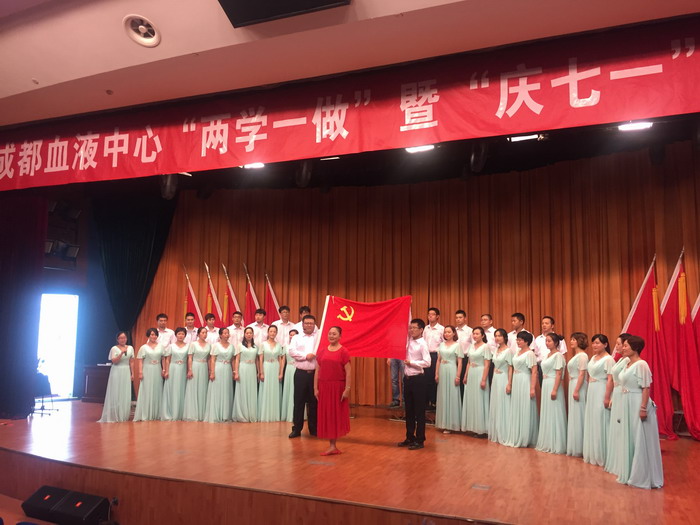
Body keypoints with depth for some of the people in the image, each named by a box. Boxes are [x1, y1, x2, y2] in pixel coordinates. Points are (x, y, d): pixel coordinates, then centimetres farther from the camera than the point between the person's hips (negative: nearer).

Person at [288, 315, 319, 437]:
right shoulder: (296, 337, 8)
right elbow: (292, 352, -6)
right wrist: (306, 356, -13)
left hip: (315, 373, 0)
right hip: (300, 373, 0)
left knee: (314, 401, 7)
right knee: (299, 401, 3)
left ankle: (314, 429, 18)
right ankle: (297, 428, 11)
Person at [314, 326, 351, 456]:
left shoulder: (343, 351, -6)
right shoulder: (321, 350, 7)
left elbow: (348, 372, -8)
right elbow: (317, 371, 7)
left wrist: (347, 389, -13)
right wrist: (315, 388, 3)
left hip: (338, 387, -4)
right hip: (324, 387, 4)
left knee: (337, 415, 4)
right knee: (326, 415, 7)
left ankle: (333, 446, 15)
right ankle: (332, 446, 17)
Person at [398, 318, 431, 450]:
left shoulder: (423, 344, -12)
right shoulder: (409, 340, 7)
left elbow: (427, 363, -20)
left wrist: (411, 363, -15)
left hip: (418, 379, -7)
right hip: (407, 379, 7)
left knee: (419, 411, 2)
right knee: (409, 410, 14)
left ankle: (420, 440, 11)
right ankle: (410, 437, 25)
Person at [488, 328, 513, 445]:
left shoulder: (508, 351, -10)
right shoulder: (496, 351, 12)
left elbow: (510, 369, -12)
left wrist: (509, 384, -16)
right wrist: (493, 380, 14)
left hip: (503, 379, -8)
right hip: (495, 379, 8)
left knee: (503, 406, -3)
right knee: (494, 406, 10)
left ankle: (504, 435, 5)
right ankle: (495, 434, 19)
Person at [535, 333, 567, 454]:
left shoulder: (558, 355, -12)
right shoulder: (547, 355, 13)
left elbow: (559, 374, -17)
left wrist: (555, 390, -21)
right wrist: (545, 387, 15)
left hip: (553, 386, -9)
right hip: (545, 386, 9)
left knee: (554, 415, -2)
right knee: (546, 414, 13)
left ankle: (555, 445, 6)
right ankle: (546, 443, 21)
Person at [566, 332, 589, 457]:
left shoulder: (582, 355, -13)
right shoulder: (576, 355, 14)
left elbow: (582, 374, -18)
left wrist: (576, 390, -20)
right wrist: (573, 389, 13)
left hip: (579, 386, -9)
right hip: (573, 386, 9)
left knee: (578, 415, -3)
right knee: (574, 415, 12)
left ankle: (579, 448, 5)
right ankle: (574, 447, 20)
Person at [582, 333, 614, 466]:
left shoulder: (608, 359, -12)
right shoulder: (593, 358, 13)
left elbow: (610, 379, -17)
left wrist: (607, 397, -21)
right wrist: (589, 393, 15)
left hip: (601, 392, -8)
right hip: (591, 392, 8)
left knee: (600, 422, -3)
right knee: (591, 422, 13)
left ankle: (601, 456, 7)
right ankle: (592, 454, 23)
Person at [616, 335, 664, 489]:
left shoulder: (641, 364, -15)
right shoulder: (627, 364, 11)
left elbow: (646, 388, -18)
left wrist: (643, 408, -21)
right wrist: (625, 406, 17)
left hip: (638, 404, -9)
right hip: (628, 405, 9)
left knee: (641, 441, 0)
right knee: (629, 439, 15)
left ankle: (644, 477, 11)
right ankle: (631, 473, 27)